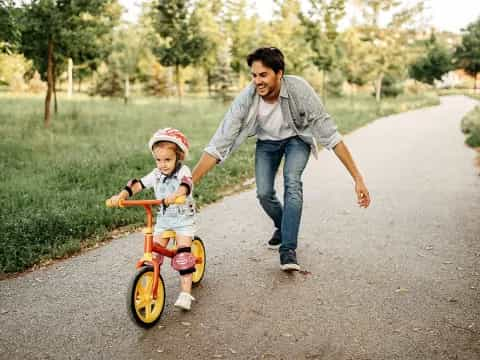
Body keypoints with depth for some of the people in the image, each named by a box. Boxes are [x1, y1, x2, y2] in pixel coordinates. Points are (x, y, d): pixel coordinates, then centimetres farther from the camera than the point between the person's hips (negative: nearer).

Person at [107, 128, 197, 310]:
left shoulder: (183, 171, -15)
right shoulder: (156, 174, 0)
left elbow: (186, 184, -37)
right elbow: (138, 184, -10)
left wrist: (175, 195, -59)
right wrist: (121, 195, -28)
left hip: (183, 218, -5)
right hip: (163, 218, 5)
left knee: (183, 256, -12)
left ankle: (185, 293, -6)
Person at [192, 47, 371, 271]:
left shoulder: (299, 90, -36)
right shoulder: (245, 100, -32)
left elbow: (331, 136, -32)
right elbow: (218, 145, -30)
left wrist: (357, 178, -34)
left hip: (297, 137, -2)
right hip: (267, 141, 2)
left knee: (292, 182, -25)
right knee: (264, 193, -8)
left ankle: (288, 250, -18)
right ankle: (282, 227, 26)